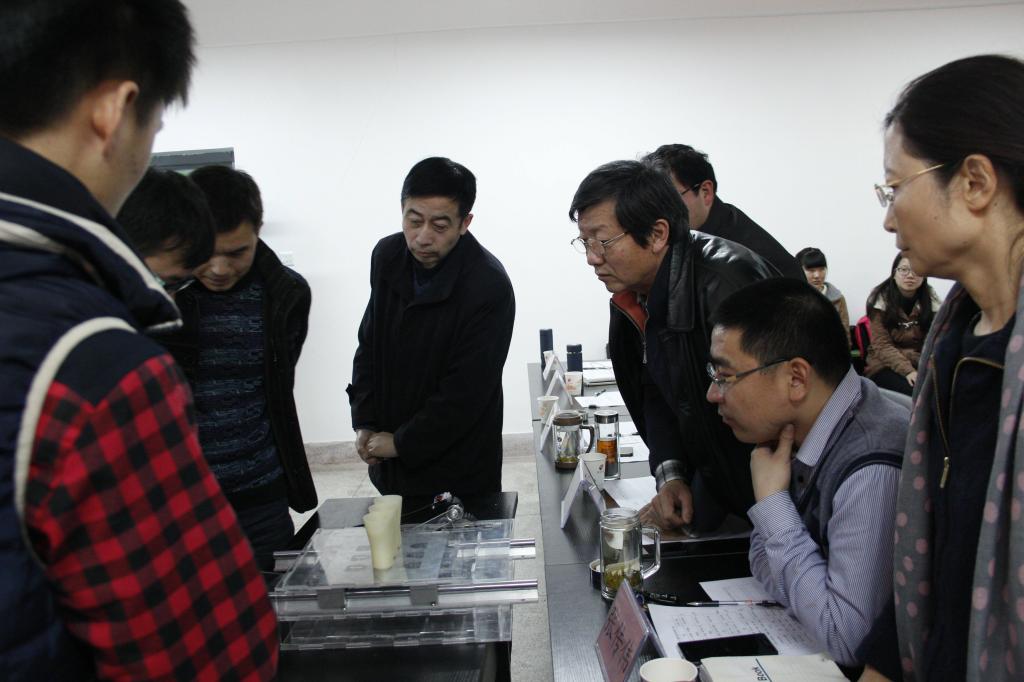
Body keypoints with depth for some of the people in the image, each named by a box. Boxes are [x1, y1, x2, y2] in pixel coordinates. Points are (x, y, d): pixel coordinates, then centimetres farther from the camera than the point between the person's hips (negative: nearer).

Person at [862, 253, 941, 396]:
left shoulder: (931, 301, 5)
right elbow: (882, 345, -11)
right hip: (886, 366, -3)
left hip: (922, 364, 3)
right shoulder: (881, 300, -6)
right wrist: (908, 370, -23)